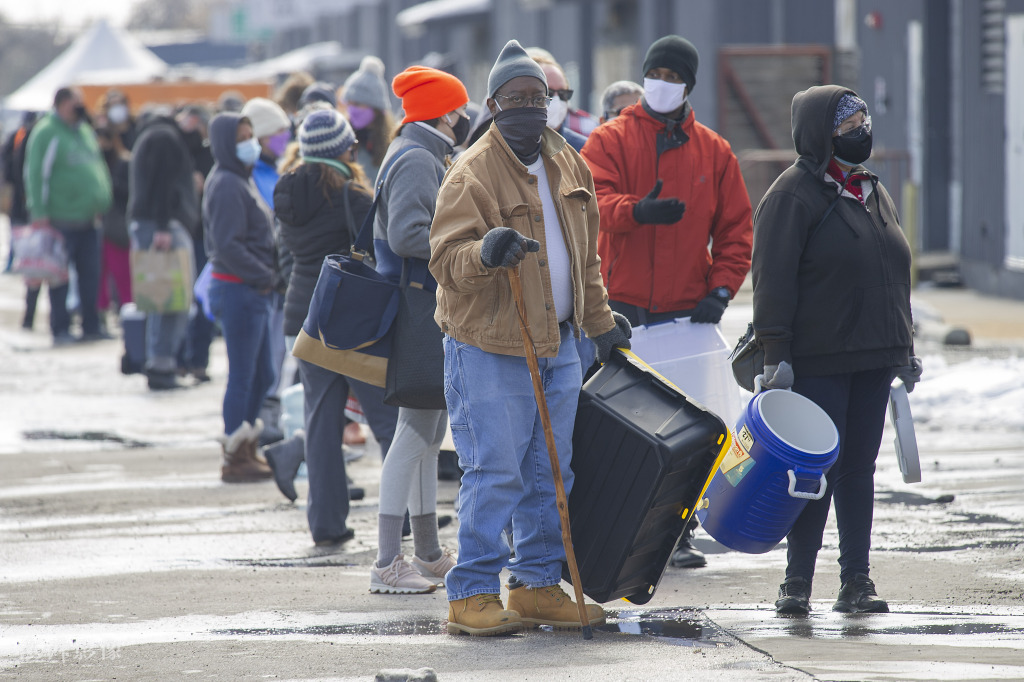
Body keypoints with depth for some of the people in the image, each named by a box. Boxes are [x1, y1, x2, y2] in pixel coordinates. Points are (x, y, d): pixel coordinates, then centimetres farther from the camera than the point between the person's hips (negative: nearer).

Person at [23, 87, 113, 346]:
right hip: (61, 221, -7)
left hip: (88, 218, 7)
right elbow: (35, 174, -12)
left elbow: (98, 167, 23)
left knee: (90, 276, 8)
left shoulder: (85, 131, 15)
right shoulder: (46, 133, -8)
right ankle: (61, 331, 3)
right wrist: (39, 213, -16)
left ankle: (91, 326, 15)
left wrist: (103, 203, 18)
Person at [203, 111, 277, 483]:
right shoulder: (226, 186, -15)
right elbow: (229, 247, -21)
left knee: (262, 375, 16)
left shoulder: (241, 180, 16)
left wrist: (267, 273, 6)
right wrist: (265, 276, -16)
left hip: (253, 290, 10)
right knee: (242, 376, -4)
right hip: (238, 289, -10)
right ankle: (235, 459, 2)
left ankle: (245, 449, 24)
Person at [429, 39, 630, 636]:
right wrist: (486, 252, -39)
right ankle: (472, 596, -2)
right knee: (494, 474, -8)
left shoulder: (568, 166, 12)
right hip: (488, 348, -7)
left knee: (549, 474, 11)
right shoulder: (471, 174, -11)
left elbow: (585, 254, 23)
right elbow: (446, 260, -19)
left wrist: (600, 321, 24)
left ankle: (538, 585, 21)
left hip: (558, 347, 7)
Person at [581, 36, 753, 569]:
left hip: (685, 308, 2)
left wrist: (720, 289, -2)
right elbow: (596, 200, -13)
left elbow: (735, 229, 12)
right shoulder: (610, 141, 4)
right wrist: (638, 210, -35)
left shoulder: (714, 153, 12)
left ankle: (678, 533, 7)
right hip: (620, 308, -2)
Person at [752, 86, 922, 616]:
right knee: (819, 468, -5)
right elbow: (774, 279, -12)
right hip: (817, 363, -7)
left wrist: (904, 349, 21)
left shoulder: (873, 193, 16)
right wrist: (776, 354, -17)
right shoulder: (794, 195, -8)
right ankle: (798, 582, 4)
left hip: (872, 360, 7)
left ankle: (856, 582, 11)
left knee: (860, 467, 8)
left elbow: (894, 274, 23)